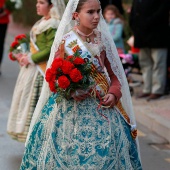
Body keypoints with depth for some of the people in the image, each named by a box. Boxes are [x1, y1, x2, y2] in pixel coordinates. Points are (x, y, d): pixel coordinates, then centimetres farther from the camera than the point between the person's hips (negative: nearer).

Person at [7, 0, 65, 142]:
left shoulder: (53, 25, -15)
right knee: (28, 101, 13)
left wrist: (31, 59, -14)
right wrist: (26, 56, 5)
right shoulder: (42, 23, 14)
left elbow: (50, 49, -21)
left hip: (41, 70, -10)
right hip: (33, 68, 10)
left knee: (35, 102, -5)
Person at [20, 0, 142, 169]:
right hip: (73, 109, -3)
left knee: (105, 150, 1)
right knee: (73, 151, -1)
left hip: (102, 107, 3)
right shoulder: (65, 42, -5)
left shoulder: (102, 39, 4)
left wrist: (114, 93, -9)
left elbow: (114, 73, 9)